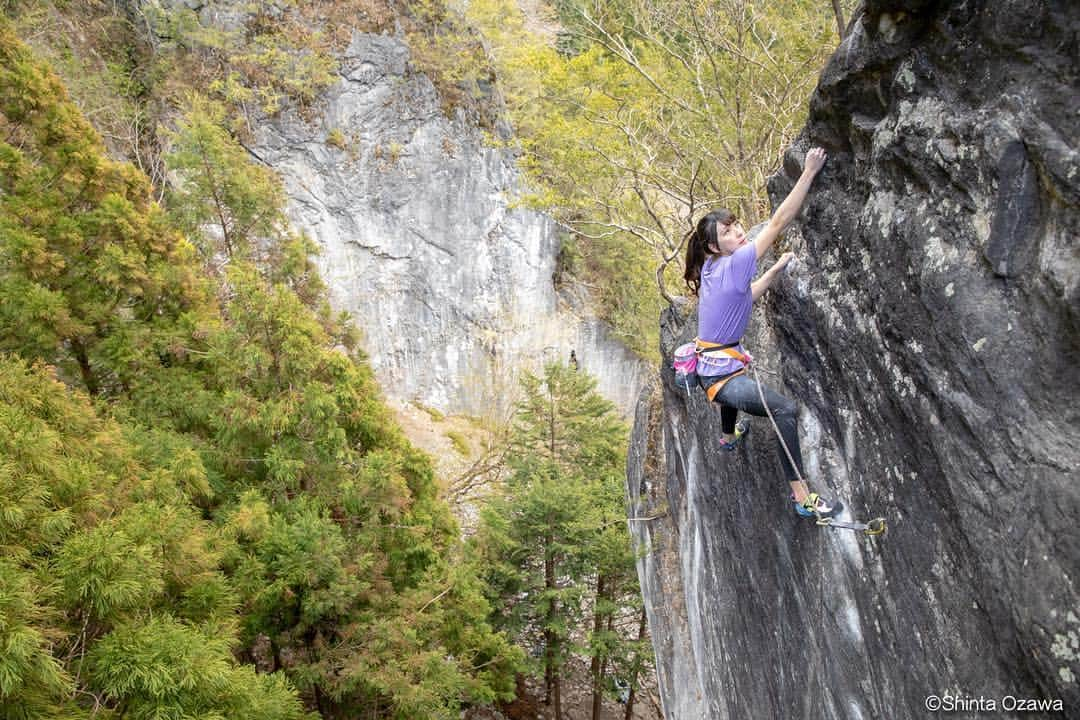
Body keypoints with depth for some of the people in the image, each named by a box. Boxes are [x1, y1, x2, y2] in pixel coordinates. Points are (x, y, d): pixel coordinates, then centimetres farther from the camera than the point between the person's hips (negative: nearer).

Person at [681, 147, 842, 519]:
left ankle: (729, 436, 71)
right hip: (720, 373, -11)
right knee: (785, 409, -26)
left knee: (736, 375, 45)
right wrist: (809, 172, -21)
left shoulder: (712, 269, 4)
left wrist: (775, 270, 17)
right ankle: (801, 496, -27)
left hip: (713, 361, 11)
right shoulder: (733, 264, -20)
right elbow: (778, 222, -23)